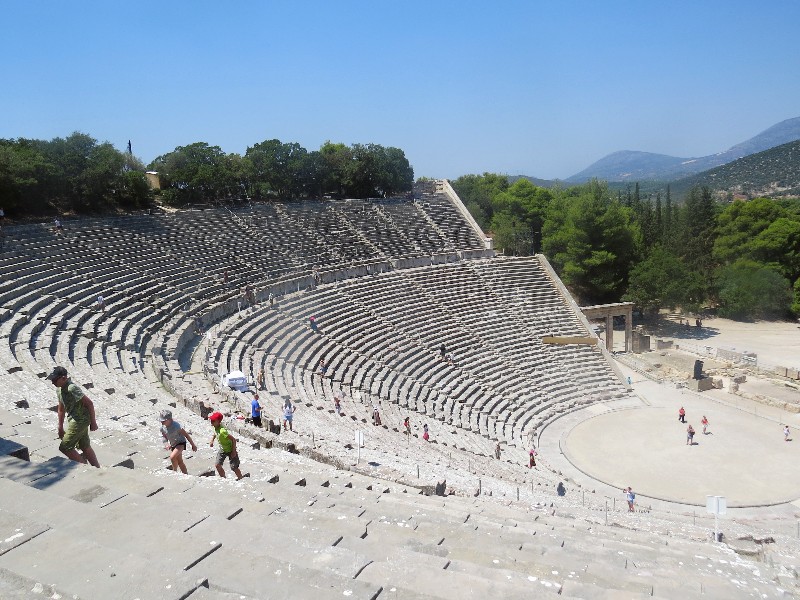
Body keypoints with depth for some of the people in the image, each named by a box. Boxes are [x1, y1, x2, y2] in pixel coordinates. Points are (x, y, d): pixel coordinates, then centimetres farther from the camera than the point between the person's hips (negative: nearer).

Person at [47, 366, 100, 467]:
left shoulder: (72, 389, -23)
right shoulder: (59, 389, 7)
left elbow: (89, 403, -21)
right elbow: (61, 409, 18)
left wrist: (93, 422, -16)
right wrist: (60, 427, 22)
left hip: (80, 421, -9)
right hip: (73, 420, 9)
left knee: (64, 447, -5)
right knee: (85, 447, 16)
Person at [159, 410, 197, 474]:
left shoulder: (176, 426, -29)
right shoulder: (162, 428, -11)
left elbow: (186, 435, -20)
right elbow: (164, 437, 6)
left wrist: (193, 445, -13)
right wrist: (166, 444, -17)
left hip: (181, 443, -7)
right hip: (173, 445, 7)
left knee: (172, 457, -27)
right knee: (179, 462, 15)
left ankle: (175, 471, -2)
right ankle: (186, 474, 31)